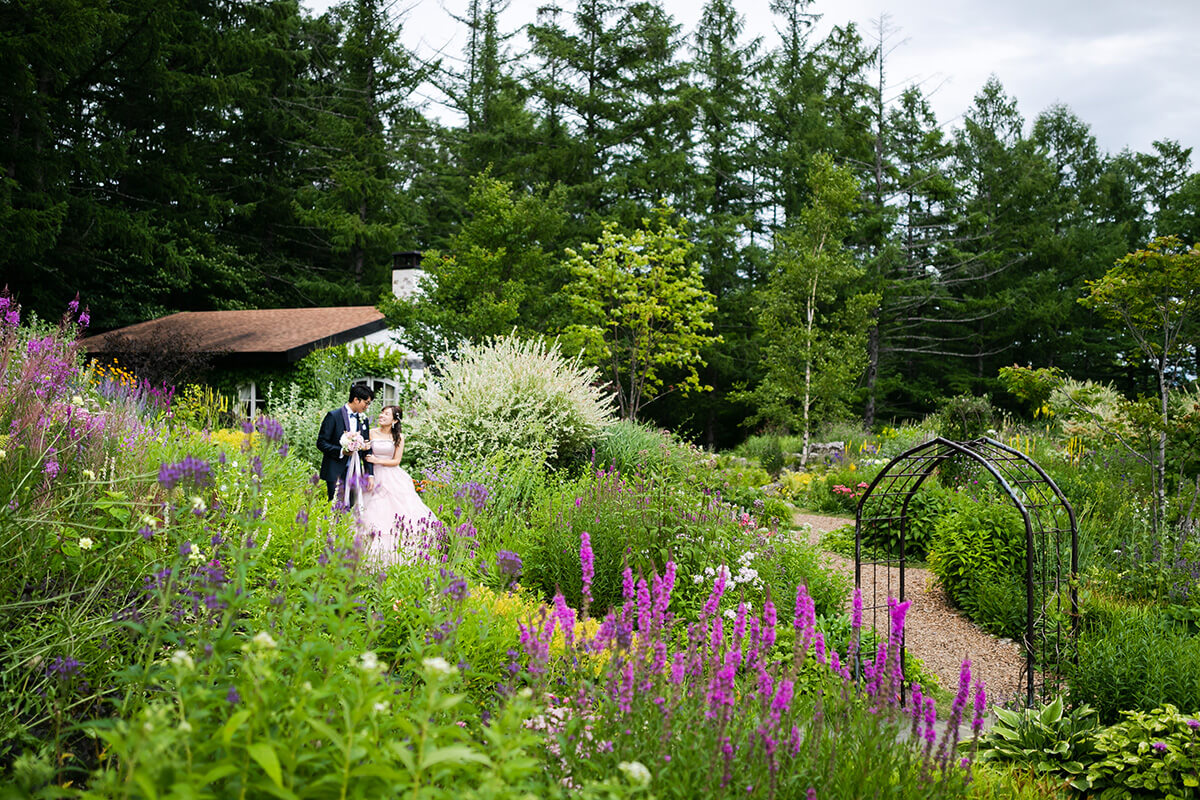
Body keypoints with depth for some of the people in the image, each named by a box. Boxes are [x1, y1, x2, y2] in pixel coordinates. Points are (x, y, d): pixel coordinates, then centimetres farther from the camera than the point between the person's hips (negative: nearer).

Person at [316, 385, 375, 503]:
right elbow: (321, 443, -8)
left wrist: (369, 474, 7)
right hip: (335, 472, -5)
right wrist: (341, 451, -21)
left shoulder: (364, 420, 11)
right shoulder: (333, 416, -6)